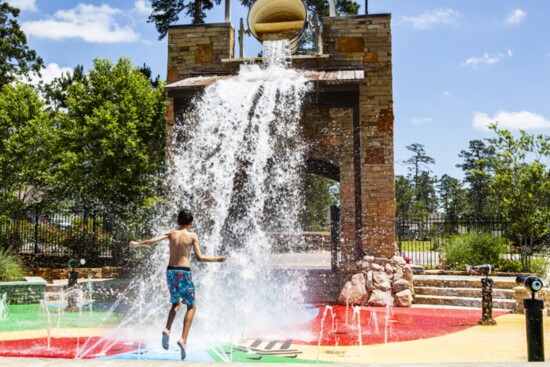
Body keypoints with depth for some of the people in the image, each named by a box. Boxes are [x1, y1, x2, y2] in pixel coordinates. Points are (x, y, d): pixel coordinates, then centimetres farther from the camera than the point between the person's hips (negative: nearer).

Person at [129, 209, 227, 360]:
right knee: (191, 306, 9)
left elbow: (151, 241, 1)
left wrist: (136, 243, 18)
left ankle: (167, 330, 1)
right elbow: (199, 258, -7)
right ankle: (183, 339, -7)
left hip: (170, 271, 4)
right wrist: (217, 259, 4)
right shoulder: (192, 236, 0)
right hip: (184, 272, -4)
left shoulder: (171, 233, 8)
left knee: (175, 304, 24)